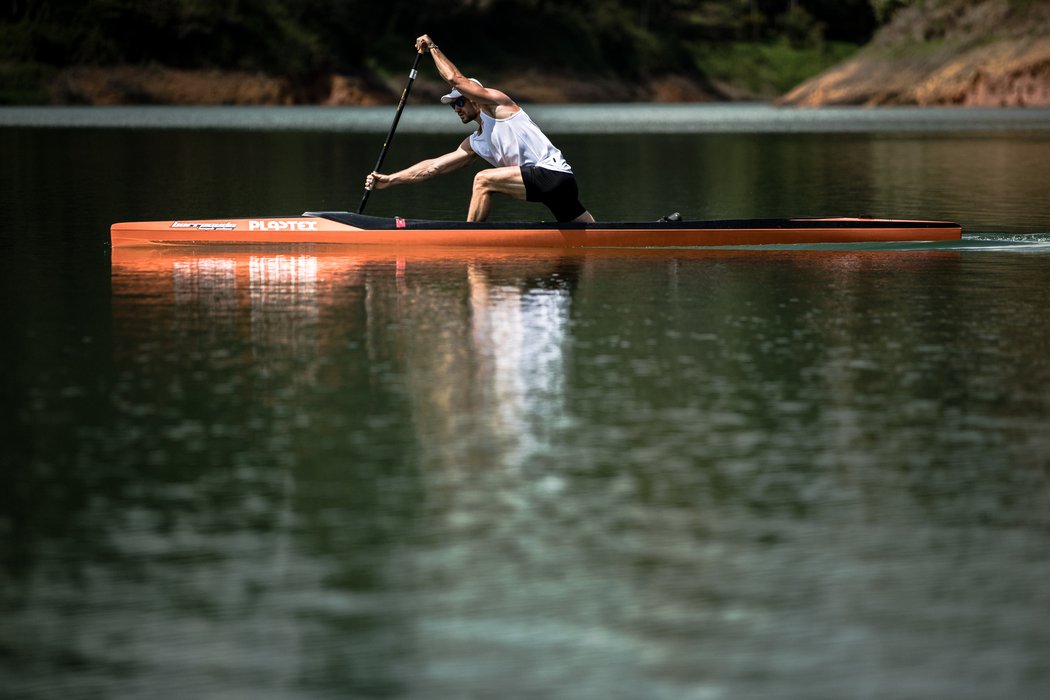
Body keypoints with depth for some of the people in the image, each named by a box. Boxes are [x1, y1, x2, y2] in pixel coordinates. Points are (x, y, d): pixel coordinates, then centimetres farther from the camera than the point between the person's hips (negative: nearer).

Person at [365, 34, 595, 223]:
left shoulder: (495, 102, 1)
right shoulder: (474, 144, 22)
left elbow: (455, 78, -7)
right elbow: (432, 167, 23)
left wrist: (433, 48, 7)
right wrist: (389, 180, 19)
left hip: (552, 171, -10)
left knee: (483, 180, -15)